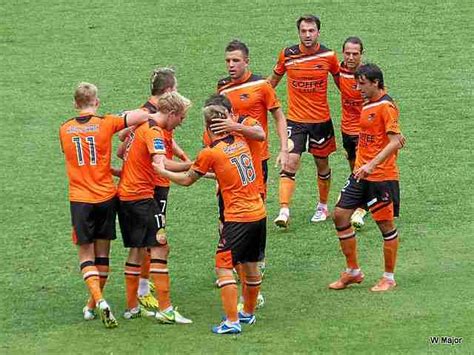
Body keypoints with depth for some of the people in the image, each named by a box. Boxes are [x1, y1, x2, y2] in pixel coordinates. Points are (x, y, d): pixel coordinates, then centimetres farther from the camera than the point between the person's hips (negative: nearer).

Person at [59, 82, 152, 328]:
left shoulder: (65, 130, 3)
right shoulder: (106, 123, -7)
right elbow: (144, 116, -16)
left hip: (80, 199, 1)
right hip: (106, 197, 0)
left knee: (86, 254, 5)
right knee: (102, 253, 13)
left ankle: (98, 301, -16)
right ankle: (93, 306, 21)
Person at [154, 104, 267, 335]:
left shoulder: (209, 153, -11)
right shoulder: (240, 142, 6)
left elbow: (186, 180, 3)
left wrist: (161, 171, 16)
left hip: (238, 218, -7)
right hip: (259, 213, 7)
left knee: (224, 267, -4)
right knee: (250, 266, 18)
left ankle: (232, 322, -9)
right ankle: (248, 313, 32)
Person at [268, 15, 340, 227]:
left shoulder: (328, 56, -6)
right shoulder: (287, 55, -6)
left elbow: (340, 81, 11)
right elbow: (273, 79, 11)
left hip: (321, 120, 1)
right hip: (295, 119, -1)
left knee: (322, 163, 13)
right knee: (290, 162, -13)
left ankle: (323, 206, 31)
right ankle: (284, 211, -16)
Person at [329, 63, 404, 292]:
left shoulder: (386, 106, -15)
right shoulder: (367, 104, 12)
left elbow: (395, 142, -22)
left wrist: (371, 164, -30)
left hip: (381, 176, -9)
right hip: (360, 173, 9)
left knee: (385, 223, 2)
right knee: (340, 215, 6)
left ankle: (389, 278, 14)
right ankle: (353, 272, 17)